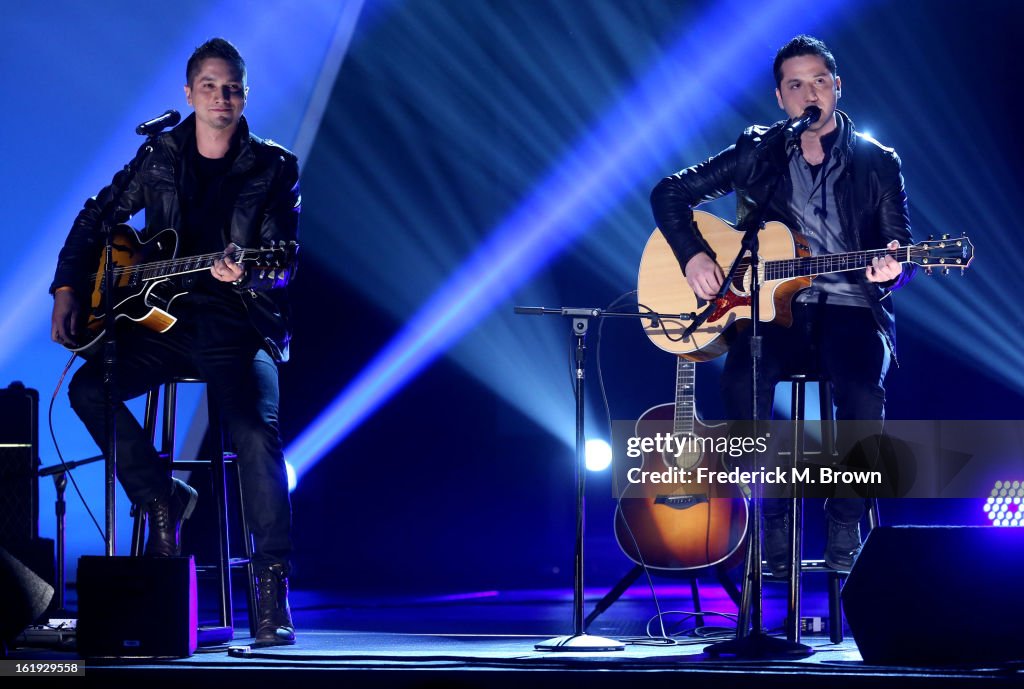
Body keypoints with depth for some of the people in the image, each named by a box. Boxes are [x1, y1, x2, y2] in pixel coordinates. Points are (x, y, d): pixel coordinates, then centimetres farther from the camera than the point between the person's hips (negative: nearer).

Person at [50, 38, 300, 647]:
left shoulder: (274, 167, 2)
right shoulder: (159, 158, 10)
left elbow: (284, 264, -5)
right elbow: (95, 219, 20)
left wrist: (246, 275, -28)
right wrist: (67, 290, 9)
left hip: (237, 323, -3)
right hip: (164, 317, 4)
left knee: (257, 428, -28)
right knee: (88, 388, -22)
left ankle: (273, 590, -24)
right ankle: (162, 501, -2)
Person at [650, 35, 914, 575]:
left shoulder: (877, 162, 6)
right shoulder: (758, 155, 8)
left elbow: (900, 248, 3)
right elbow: (669, 192, 10)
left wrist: (891, 269, -22)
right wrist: (693, 255, -7)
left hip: (850, 311, -1)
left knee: (863, 390, -33)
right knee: (740, 381, -32)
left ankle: (845, 522, -13)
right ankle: (775, 518, -15)